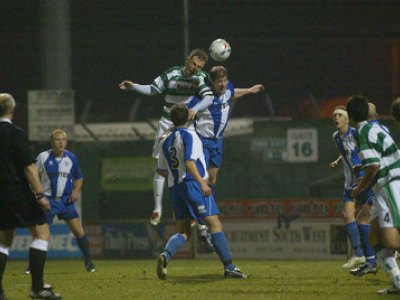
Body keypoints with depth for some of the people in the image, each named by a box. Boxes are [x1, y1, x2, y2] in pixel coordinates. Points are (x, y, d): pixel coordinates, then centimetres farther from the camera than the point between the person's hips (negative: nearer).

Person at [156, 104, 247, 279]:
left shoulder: (165, 142, 16)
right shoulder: (189, 136, -5)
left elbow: (162, 170, 22)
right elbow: (189, 161, -19)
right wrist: (202, 182, -26)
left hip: (175, 189, 7)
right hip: (193, 184, -7)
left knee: (182, 232, 7)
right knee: (215, 225, -5)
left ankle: (166, 255, -22)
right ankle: (229, 267, -11)